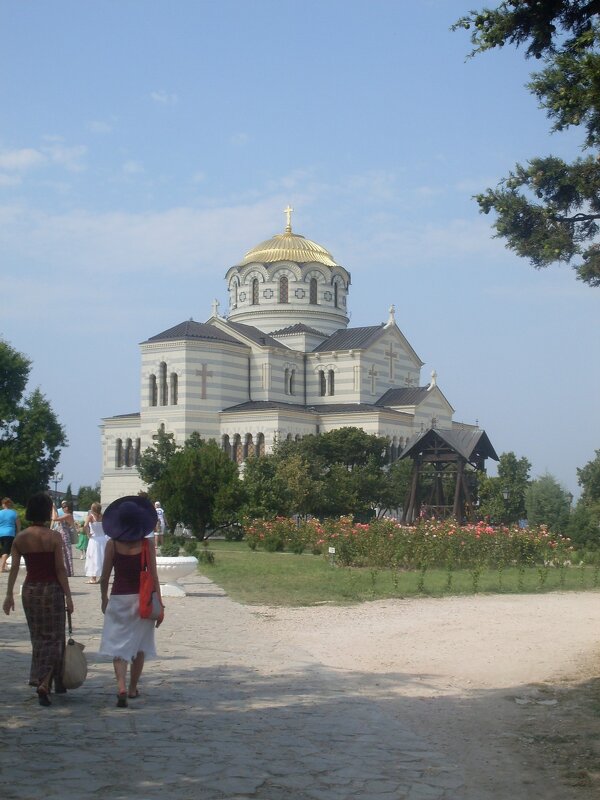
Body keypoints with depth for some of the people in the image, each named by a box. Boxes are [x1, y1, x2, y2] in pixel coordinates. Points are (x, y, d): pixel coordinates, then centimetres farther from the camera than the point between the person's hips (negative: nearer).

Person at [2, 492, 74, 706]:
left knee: (38, 639, 17)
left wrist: (9, 594, 6)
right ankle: (44, 683, -12)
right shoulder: (53, 538, -11)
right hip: (51, 590, -4)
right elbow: (60, 569, -11)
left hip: (30, 590, 4)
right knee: (53, 638, 3)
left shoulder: (20, 538, 0)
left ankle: (43, 681, 26)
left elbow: (14, 568, 0)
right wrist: (68, 596, -6)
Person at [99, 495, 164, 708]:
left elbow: (105, 576, -1)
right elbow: (153, 577, -6)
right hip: (142, 599, 1)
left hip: (119, 598, 0)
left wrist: (104, 599, 15)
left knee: (118, 646, 1)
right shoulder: (146, 545, -7)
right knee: (139, 646, 15)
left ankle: (121, 687, -18)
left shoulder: (112, 544, -5)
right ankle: (133, 688, 24)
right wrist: (160, 606, 0)